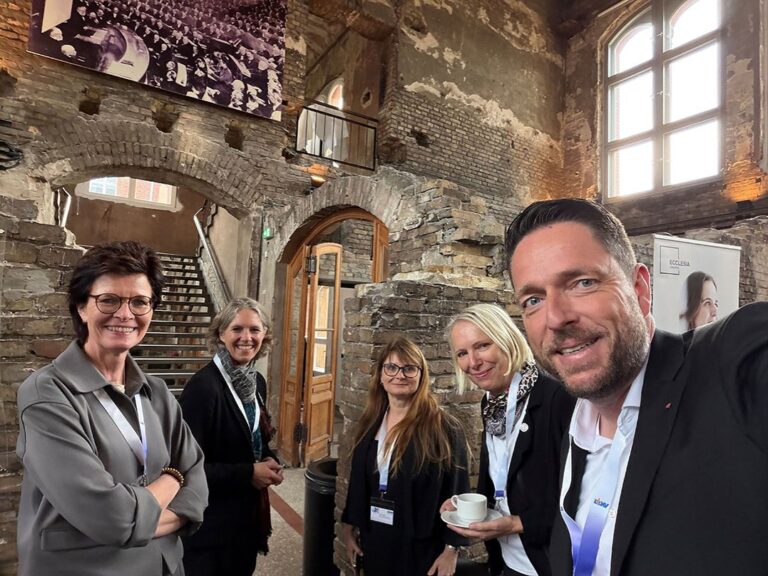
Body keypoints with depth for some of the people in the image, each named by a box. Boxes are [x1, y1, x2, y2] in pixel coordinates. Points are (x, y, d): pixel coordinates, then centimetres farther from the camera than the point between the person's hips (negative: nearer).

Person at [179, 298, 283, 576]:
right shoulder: (203, 386, -24)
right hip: (210, 523, -7)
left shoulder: (257, 382, 1)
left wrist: (269, 461, -6)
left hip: (248, 514, 8)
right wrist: (248, 473, -22)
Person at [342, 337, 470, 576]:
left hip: (421, 547, -5)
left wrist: (451, 549, -12)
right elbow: (357, 480, 9)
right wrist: (349, 526, 11)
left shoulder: (444, 428, -15)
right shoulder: (370, 422, 2)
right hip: (374, 540, 5)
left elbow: (457, 492, -13)